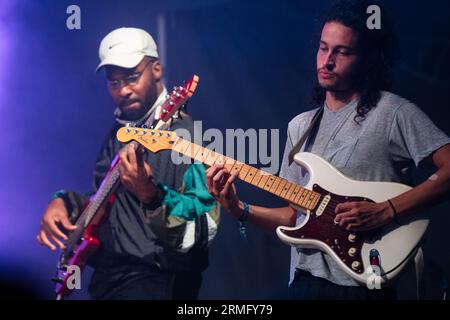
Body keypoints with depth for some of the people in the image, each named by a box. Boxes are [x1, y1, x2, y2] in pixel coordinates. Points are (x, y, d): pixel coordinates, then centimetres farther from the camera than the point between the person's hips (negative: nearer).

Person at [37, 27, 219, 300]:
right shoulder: (118, 131, 11)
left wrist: (151, 196, -33)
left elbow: (205, 230, -19)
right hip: (105, 275, 7)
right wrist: (65, 204, 5)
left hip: (156, 280, -7)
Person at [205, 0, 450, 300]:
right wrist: (239, 209, 0)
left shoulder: (393, 112, -6)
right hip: (305, 278, 5)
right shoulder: (301, 126, 13)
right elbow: (297, 214, 14)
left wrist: (385, 211, -21)